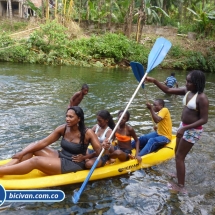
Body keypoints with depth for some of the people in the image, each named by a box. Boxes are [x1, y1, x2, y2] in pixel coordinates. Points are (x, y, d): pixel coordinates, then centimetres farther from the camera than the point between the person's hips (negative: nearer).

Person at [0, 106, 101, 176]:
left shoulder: (88, 133, -17)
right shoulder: (62, 129, -4)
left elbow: (100, 152, -16)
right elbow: (43, 143, -4)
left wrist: (84, 157, -27)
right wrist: (23, 153, -8)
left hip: (73, 164, -7)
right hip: (60, 157, 7)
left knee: (35, 161, -22)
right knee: (33, 147, -5)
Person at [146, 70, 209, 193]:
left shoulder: (202, 98, -24)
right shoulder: (186, 91, -2)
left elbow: (204, 119, -24)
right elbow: (168, 90, 4)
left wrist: (185, 128, -29)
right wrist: (154, 81, -7)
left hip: (192, 130, -8)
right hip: (184, 127, 8)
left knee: (179, 156, 0)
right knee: (178, 153, 23)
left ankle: (181, 186, 12)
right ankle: (179, 174, 45)